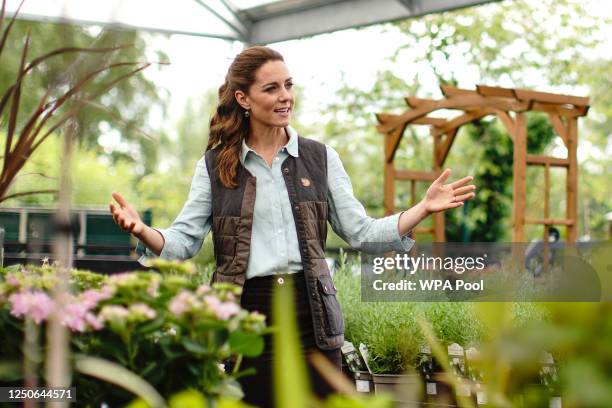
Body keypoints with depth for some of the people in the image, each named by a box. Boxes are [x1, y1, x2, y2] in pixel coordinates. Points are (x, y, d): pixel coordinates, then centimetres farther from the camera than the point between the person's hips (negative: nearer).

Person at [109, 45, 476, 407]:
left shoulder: (321, 158, 7)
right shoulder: (215, 166, 5)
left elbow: (361, 233, 6)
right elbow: (183, 241, 1)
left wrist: (423, 209, -5)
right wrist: (142, 231, -20)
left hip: (310, 313, 1)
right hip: (245, 314, -1)